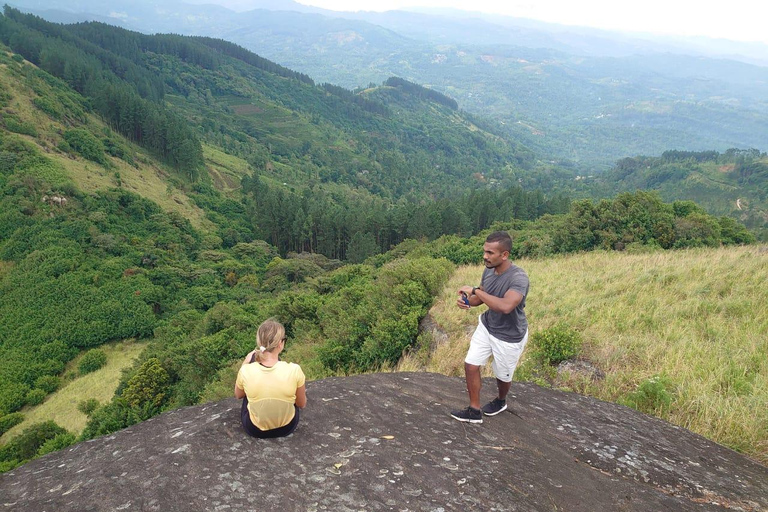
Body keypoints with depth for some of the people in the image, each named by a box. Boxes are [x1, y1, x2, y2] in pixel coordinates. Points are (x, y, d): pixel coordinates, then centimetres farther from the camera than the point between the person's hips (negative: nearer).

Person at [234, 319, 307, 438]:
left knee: (251, 356, 12)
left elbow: (238, 395, 0)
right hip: (287, 427, 0)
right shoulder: (294, 370, -27)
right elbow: (301, 404, -8)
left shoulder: (246, 371, -25)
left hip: (254, 429, 0)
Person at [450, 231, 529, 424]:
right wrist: (467, 301, -16)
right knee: (470, 365, 1)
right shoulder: (488, 271, -10)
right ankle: (474, 411, 19)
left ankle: (501, 401, 49)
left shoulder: (518, 277, -32)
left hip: (509, 336, -5)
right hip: (487, 326, 6)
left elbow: (505, 306, -48)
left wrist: (475, 290, -40)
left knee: (503, 375, 16)